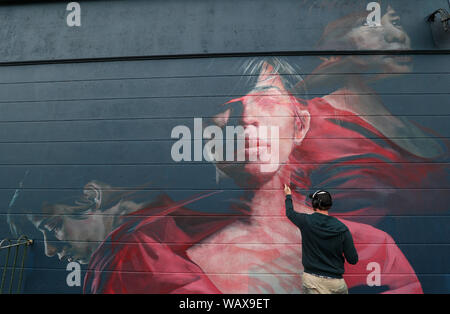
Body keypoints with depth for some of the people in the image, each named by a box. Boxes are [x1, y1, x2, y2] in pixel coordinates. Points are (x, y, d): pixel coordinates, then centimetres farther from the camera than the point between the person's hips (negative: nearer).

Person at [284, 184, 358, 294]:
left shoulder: (306, 221, -9)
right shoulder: (342, 229, -9)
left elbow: (290, 212, 13)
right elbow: (353, 260, -5)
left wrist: (288, 196, 31)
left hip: (311, 280, 0)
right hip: (335, 282, 1)